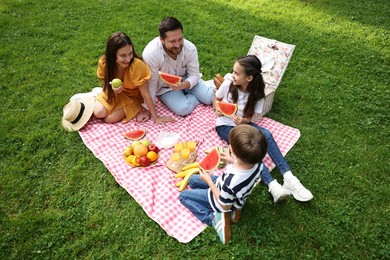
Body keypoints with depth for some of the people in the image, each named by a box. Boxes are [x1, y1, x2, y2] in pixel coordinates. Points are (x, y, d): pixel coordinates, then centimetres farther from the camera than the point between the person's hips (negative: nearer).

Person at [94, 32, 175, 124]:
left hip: (132, 96, -3)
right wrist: (113, 90, -35)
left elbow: (145, 93, -27)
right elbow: (106, 86, -10)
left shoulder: (137, 65, -35)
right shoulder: (104, 62, -24)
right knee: (99, 113, -17)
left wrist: (155, 117, -23)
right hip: (113, 93, 3)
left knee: (110, 118, -17)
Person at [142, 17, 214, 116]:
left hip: (185, 81, 2)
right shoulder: (150, 54, -32)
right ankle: (199, 98, 2)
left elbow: (194, 75, -13)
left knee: (211, 98, -15)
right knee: (183, 109, -26)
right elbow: (150, 85, -23)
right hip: (165, 87, -2)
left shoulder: (190, 48, -23)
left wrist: (183, 85, -35)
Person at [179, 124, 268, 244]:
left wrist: (208, 180, -18)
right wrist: (232, 161, -4)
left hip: (222, 201, -7)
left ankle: (213, 217, 2)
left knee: (183, 196, 9)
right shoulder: (258, 162, -27)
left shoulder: (231, 180, -45)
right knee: (192, 180, 18)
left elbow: (225, 206, -24)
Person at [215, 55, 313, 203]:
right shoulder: (228, 84, -15)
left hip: (242, 123, 2)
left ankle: (288, 178, -30)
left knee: (266, 134, -29)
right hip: (225, 125, -2)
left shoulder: (256, 94, -12)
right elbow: (217, 100, 4)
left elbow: (249, 118, -6)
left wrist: (242, 120, -29)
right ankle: (272, 185, -40)